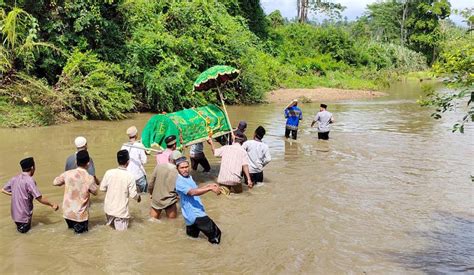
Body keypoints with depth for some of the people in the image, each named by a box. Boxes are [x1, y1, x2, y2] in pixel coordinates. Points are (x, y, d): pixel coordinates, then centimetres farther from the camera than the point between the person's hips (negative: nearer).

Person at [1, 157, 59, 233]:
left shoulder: (15, 178, 0)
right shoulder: (29, 180, -20)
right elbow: (40, 198, -21)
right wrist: (52, 205, -9)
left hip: (15, 214, 7)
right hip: (24, 215, -7)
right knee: (26, 228, 19)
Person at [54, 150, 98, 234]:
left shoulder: (67, 174, -9)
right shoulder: (89, 178, -18)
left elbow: (55, 182, 6)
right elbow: (95, 192, 0)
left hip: (67, 212, 5)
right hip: (80, 215, -5)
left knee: (71, 225, 35)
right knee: (83, 228, 20)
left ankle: (71, 224, 11)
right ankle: (78, 226, -3)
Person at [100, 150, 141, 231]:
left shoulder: (109, 172, -8)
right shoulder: (130, 176, -17)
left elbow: (102, 188, 1)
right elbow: (133, 194, -13)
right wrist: (138, 197, 9)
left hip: (109, 208, 4)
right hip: (121, 210, -4)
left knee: (111, 225, 26)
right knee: (121, 230, 9)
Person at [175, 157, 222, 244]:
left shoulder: (189, 177, 12)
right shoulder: (180, 182, -19)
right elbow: (192, 192, -33)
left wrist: (209, 185, 10)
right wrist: (210, 188, -39)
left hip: (197, 211, 10)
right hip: (194, 214, -10)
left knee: (193, 235, 23)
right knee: (215, 233, -11)